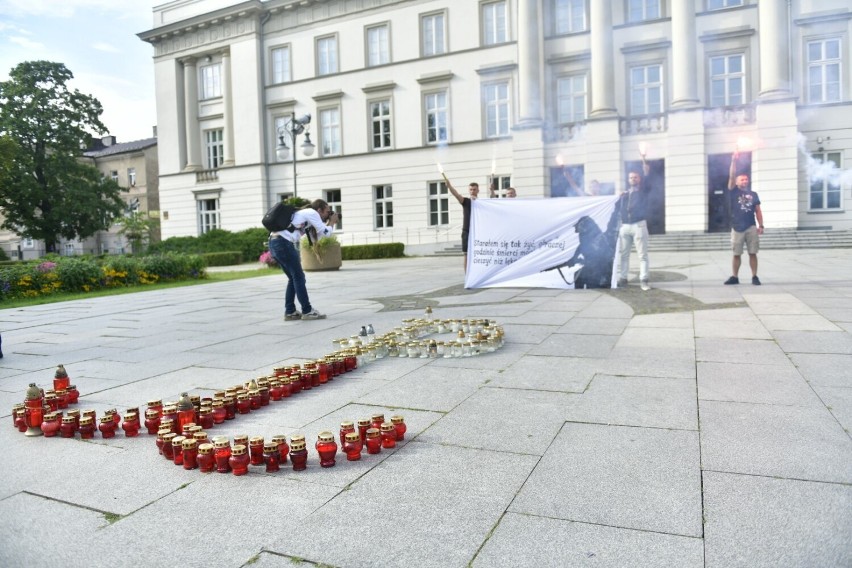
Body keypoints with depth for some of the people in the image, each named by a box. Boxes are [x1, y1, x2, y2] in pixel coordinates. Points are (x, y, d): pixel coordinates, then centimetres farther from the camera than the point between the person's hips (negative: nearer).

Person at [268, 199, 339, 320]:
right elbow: (325, 232, 0)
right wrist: (332, 222, 17)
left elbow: (317, 237, 30)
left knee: (293, 278, 16)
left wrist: (328, 222, 23)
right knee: (299, 277, -1)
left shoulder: (305, 214, 27)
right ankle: (307, 311, 3)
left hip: (275, 242, 9)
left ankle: (289, 312, 16)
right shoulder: (312, 213, 1)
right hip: (283, 243, -9)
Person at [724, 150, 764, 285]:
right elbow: (731, 176, -7)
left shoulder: (753, 194, 10)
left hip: (751, 228, 1)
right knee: (736, 254, 4)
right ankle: (734, 277, 12)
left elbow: (758, 211, 9)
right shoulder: (734, 192, 5)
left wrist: (761, 225, 1)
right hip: (737, 228, -1)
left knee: (752, 253, 2)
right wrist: (734, 161, -14)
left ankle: (754, 277, 7)